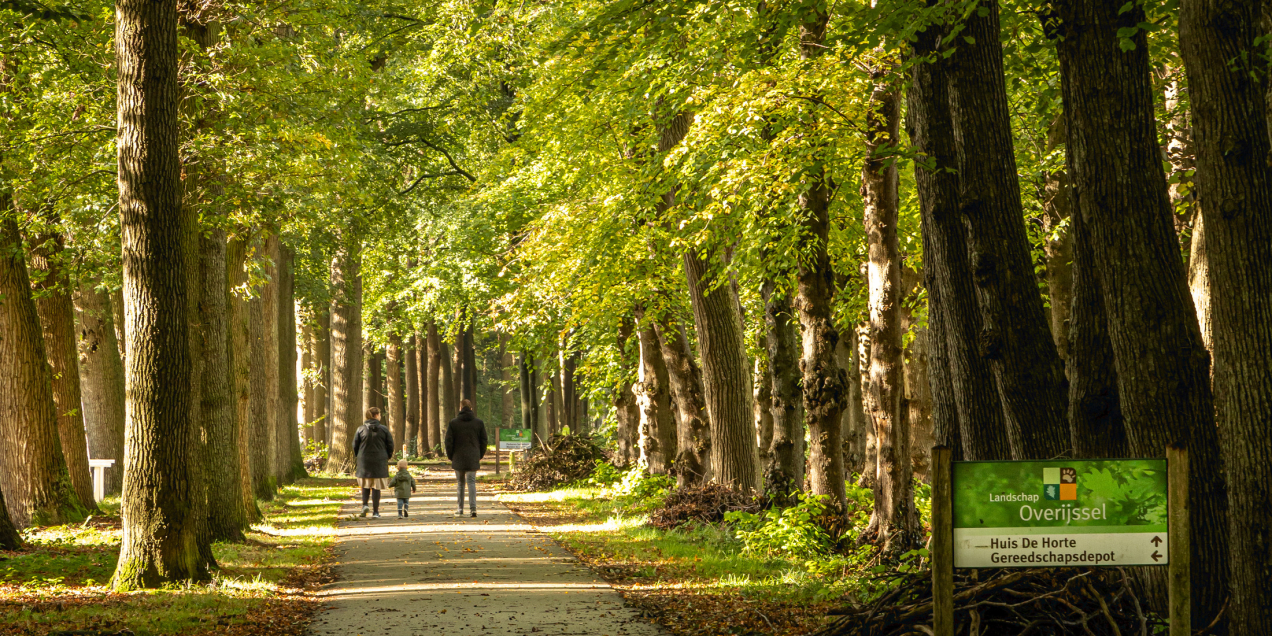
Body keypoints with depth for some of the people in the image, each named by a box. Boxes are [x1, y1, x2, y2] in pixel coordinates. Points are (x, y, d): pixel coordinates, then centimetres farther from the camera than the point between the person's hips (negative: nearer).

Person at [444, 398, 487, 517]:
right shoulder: (479, 423, 3)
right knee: (472, 482, 2)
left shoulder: (453, 423, -2)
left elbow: (449, 441, -1)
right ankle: (473, 508, -9)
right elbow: (483, 441, 6)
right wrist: (480, 455, 15)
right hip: (473, 459, 1)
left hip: (458, 458, -1)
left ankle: (460, 509, 10)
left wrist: (450, 456, 9)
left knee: (460, 483, 9)